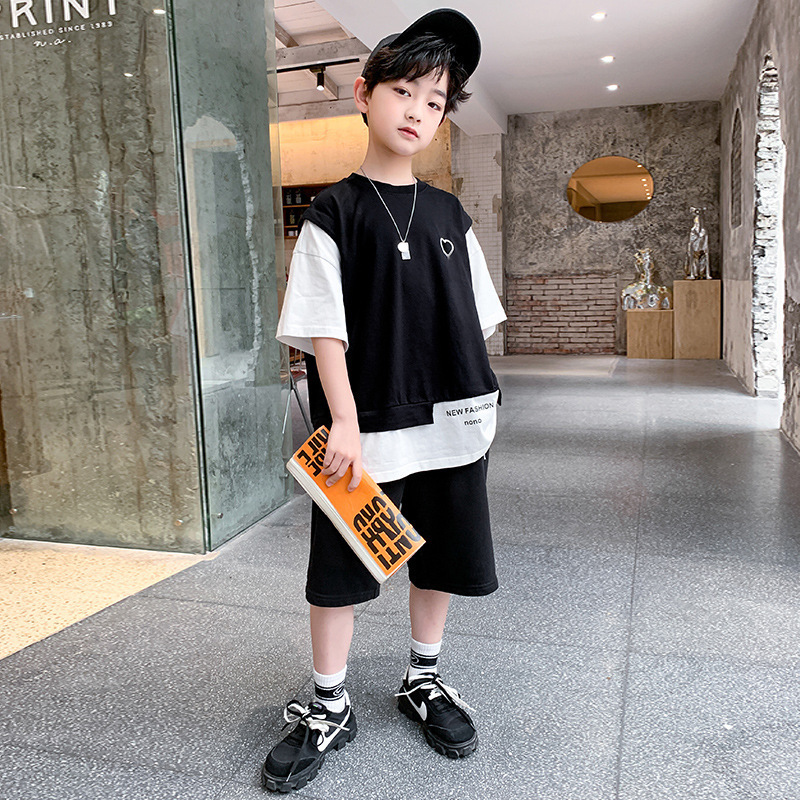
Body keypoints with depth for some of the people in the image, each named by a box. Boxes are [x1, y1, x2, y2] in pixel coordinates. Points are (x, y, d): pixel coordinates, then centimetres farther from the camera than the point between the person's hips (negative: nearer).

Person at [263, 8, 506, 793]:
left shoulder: (449, 214, 10)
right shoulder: (333, 213, -3)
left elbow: (475, 319, 12)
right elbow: (322, 326, -8)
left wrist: (478, 405, 7)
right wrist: (345, 422, -15)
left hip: (453, 424, 5)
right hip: (365, 430, -4)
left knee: (441, 557, 14)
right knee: (339, 570, 5)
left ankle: (423, 678, 36)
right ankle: (328, 708, 25)